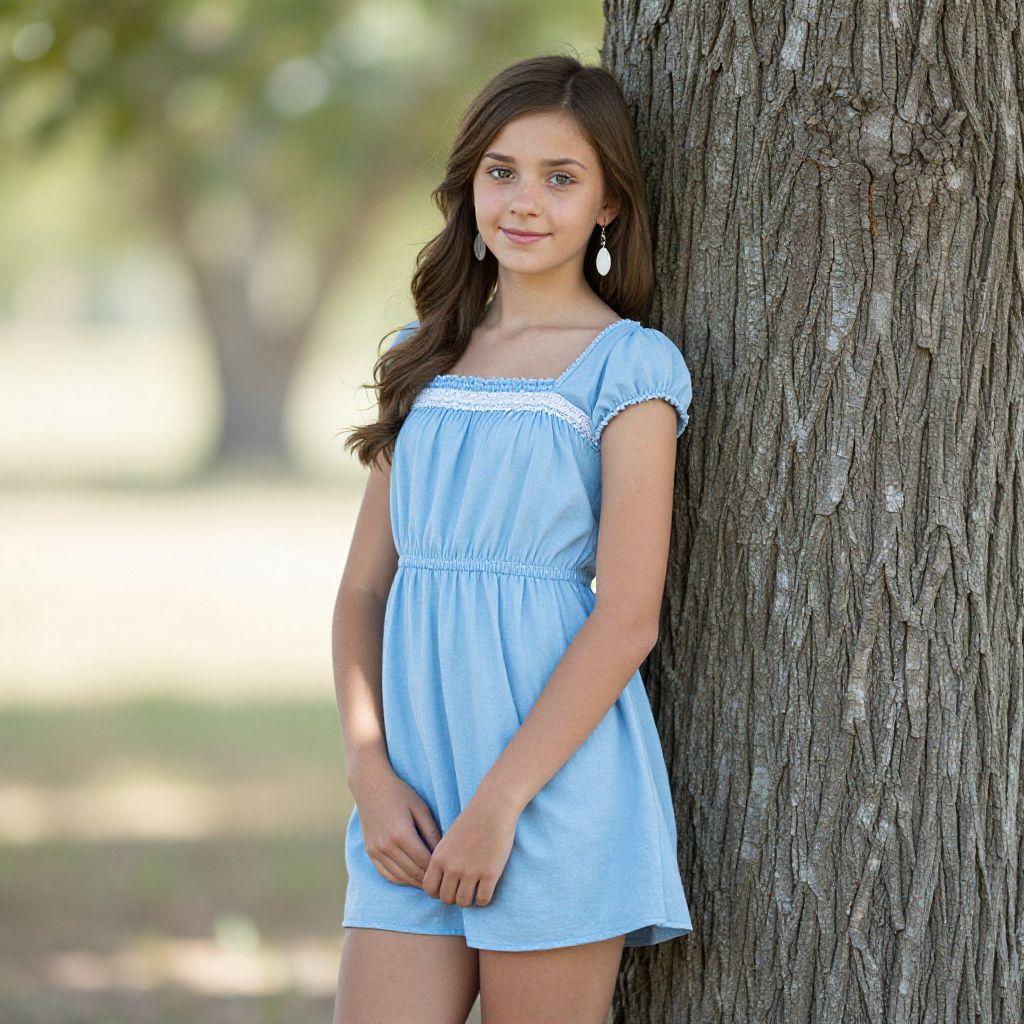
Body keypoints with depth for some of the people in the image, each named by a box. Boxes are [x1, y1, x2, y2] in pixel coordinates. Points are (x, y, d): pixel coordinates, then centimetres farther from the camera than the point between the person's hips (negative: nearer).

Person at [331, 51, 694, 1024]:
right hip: (417, 775, 5)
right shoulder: (427, 359, 14)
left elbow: (626, 618, -9)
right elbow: (363, 590, 13)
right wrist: (372, 775, -2)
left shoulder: (628, 367, -3)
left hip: (557, 771, -4)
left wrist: (499, 802, -12)